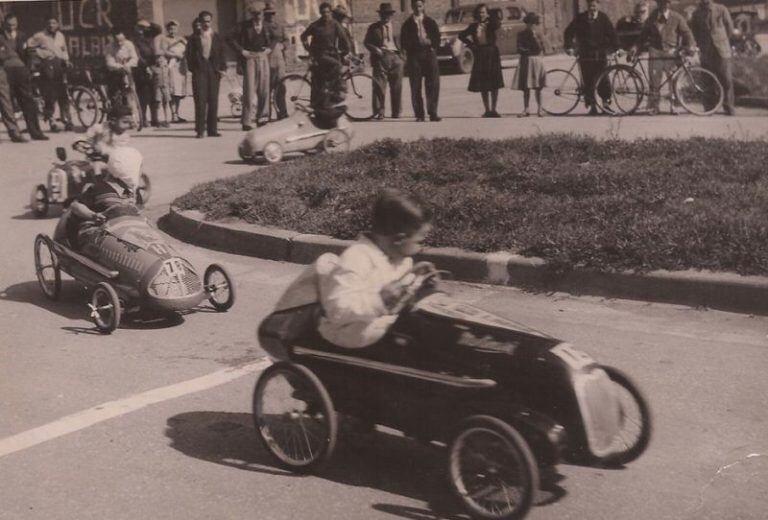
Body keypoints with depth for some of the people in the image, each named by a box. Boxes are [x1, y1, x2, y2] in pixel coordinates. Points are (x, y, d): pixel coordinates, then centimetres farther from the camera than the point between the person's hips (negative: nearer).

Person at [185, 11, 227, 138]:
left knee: (213, 101, 3)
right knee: (200, 100, -7)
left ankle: (212, 130, 8)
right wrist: (192, 69, -6)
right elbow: (189, 55, 5)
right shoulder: (194, 38, 7)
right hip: (199, 71, -2)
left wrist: (223, 68, -2)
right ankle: (200, 130, -6)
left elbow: (222, 54, 10)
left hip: (214, 71, 2)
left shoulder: (217, 38, 12)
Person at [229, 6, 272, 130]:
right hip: (250, 58, -4)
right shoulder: (245, 26, -6)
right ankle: (246, 121, -4)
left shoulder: (265, 26, 7)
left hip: (263, 58, 4)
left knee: (264, 89, 5)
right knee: (249, 89, -6)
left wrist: (270, 48, 6)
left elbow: (273, 39, 22)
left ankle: (261, 118, 17)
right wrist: (242, 51, -11)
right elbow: (232, 40, -6)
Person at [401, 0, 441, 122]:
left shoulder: (430, 22, 15)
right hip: (414, 56, -1)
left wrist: (430, 42, -10)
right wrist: (416, 43, -12)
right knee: (415, 87, -4)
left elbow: (437, 38, 11)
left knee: (433, 84, -7)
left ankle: (433, 113, -3)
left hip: (429, 53, 1)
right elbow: (403, 42, 4)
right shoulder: (407, 24, 11)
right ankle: (419, 115, -1)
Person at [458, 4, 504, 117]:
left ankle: (493, 109, 7)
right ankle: (487, 110, 13)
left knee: (494, 85, 0)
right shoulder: (474, 26, 5)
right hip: (480, 56, 2)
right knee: (483, 86, 5)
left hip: (492, 54, -2)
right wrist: (470, 44, 5)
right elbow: (461, 35, 14)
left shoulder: (491, 25, -1)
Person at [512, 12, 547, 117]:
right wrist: (531, 51, -12)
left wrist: (534, 36, -13)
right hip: (526, 62, 1)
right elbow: (520, 49, 0)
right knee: (526, 87, -1)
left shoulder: (538, 34, 4)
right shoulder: (521, 34, 5)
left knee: (538, 87, 0)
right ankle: (526, 109, 4)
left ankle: (539, 109, 7)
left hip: (537, 61, -1)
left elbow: (541, 48, -8)